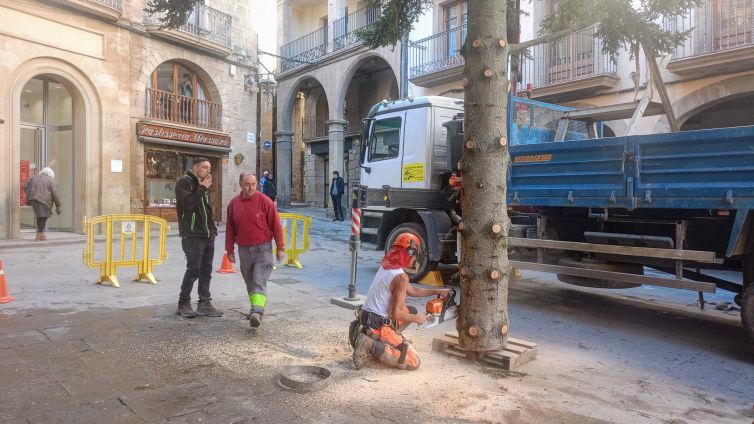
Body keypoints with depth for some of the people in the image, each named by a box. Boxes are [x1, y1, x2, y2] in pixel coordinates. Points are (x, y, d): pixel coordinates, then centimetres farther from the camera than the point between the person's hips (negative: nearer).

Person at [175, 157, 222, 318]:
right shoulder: (184, 182, -5)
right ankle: (183, 304, 9)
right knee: (193, 270, -6)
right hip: (192, 236, -8)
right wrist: (202, 189, -15)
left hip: (208, 235, 8)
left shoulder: (203, 186, 19)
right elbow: (187, 203, -21)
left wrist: (213, 228, 14)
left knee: (206, 271, 8)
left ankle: (204, 304, 15)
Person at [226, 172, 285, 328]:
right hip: (244, 250, 4)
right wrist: (230, 249, 12)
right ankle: (255, 308, 30)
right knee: (249, 282, 14)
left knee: (259, 281, -13)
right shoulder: (233, 203, 4)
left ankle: (257, 313, -19)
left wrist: (280, 247, -4)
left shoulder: (265, 201, -8)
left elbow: (276, 225, -5)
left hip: (262, 248, -4)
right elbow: (230, 228, 11)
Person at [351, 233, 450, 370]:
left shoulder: (385, 267, 10)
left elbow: (411, 290, 22)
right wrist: (416, 318, -2)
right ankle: (372, 346, -13)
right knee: (414, 362, -3)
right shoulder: (401, 276, -18)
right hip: (379, 327, -9)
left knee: (411, 311, 24)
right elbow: (396, 313, -20)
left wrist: (437, 291, 24)